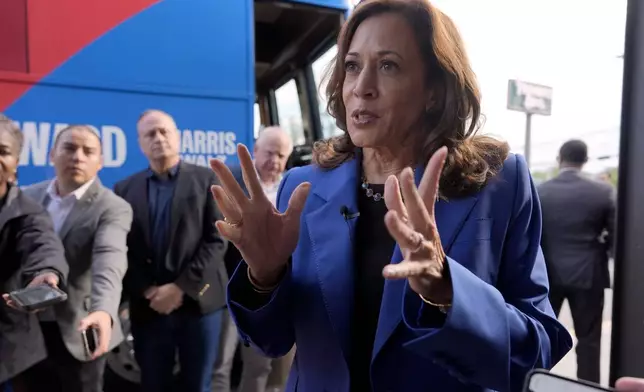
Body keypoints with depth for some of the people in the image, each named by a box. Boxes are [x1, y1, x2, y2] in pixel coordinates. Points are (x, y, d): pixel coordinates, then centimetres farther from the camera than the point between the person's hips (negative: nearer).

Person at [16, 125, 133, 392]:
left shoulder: (113, 208, -14)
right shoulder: (28, 197, 2)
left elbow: (109, 262, -30)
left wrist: (103, 311, -46)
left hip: (77, 332, -4)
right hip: (28, 328, 4)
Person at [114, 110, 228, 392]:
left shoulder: (207, 180, 2)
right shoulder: (126, 189, 9)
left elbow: (216, 240, -5)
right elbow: (122, 250, 4)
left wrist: (181, 288, -11)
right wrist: (148, 292, -8)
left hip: (198, 301, -1)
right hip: (148, 307, 2)